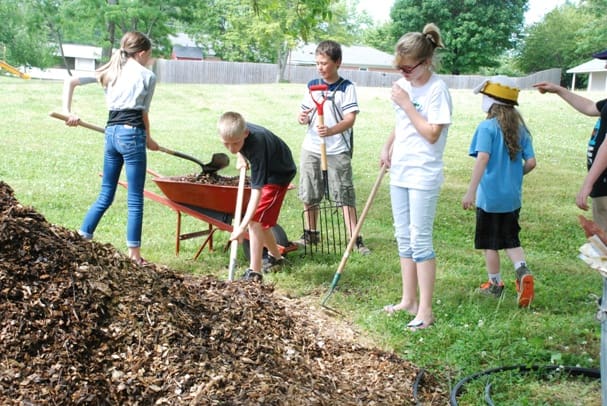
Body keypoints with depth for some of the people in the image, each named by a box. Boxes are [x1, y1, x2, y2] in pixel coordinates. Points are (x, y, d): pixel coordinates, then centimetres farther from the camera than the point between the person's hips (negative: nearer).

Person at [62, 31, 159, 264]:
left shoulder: (110, 72, 16)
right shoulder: (147, 76, 0)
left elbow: (71, 82, 10)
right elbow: (143, 113, 4)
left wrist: (67, 111, 4)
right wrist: (148, 139, 18)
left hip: (111, 133, 6)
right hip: (132, 134, -6)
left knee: (105, 196, 17)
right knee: (135, 199, 1)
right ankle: (134, 252, 5)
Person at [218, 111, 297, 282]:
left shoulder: (256, 146, -41)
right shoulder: (236, 131, -21)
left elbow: (257, 191, -44)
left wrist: (242, 226, -48)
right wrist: (240, 157, -10)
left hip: (280, 173, -8)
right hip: (266, 169, 8)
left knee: (255, 219, -18)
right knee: (259, 220, 16)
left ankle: (254, 272, -16)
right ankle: (275, 257, 37)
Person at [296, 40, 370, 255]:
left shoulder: (347, 88, -6)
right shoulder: (312, 85, 8)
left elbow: (350, 119, -14)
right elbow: (304, 113, 13)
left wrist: (331, 131, -32)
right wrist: (302, 118, -12)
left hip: (338, 151, -5)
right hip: (311, 149, 5)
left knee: (345, 195, -3)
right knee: (309, 195, 11)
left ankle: (355, 239, 2)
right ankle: (311, 234, 27)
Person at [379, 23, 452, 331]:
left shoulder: (437, 89, -14)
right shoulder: (403, 85, 7)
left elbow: (432, 134, -20)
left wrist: (406, 104, -18)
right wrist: (387, 147, 4)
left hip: (423, 176, -8)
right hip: (399, 173, 8)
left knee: (420, 241, -4)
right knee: (404, 238, 13)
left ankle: (425, 310, 4)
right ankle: (408, 300, 24)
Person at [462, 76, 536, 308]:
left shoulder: (487, 127, -13)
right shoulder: (520, 129, 4)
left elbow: (482, 158, -24)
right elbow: (531, 162, 3)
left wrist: (471, 191, -26)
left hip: (490, 196, -5)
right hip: (513, 196, 5)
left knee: (490, 243, 10)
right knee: (511, 240, 17)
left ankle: (495, 284, 20)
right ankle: (522, 272, -6)